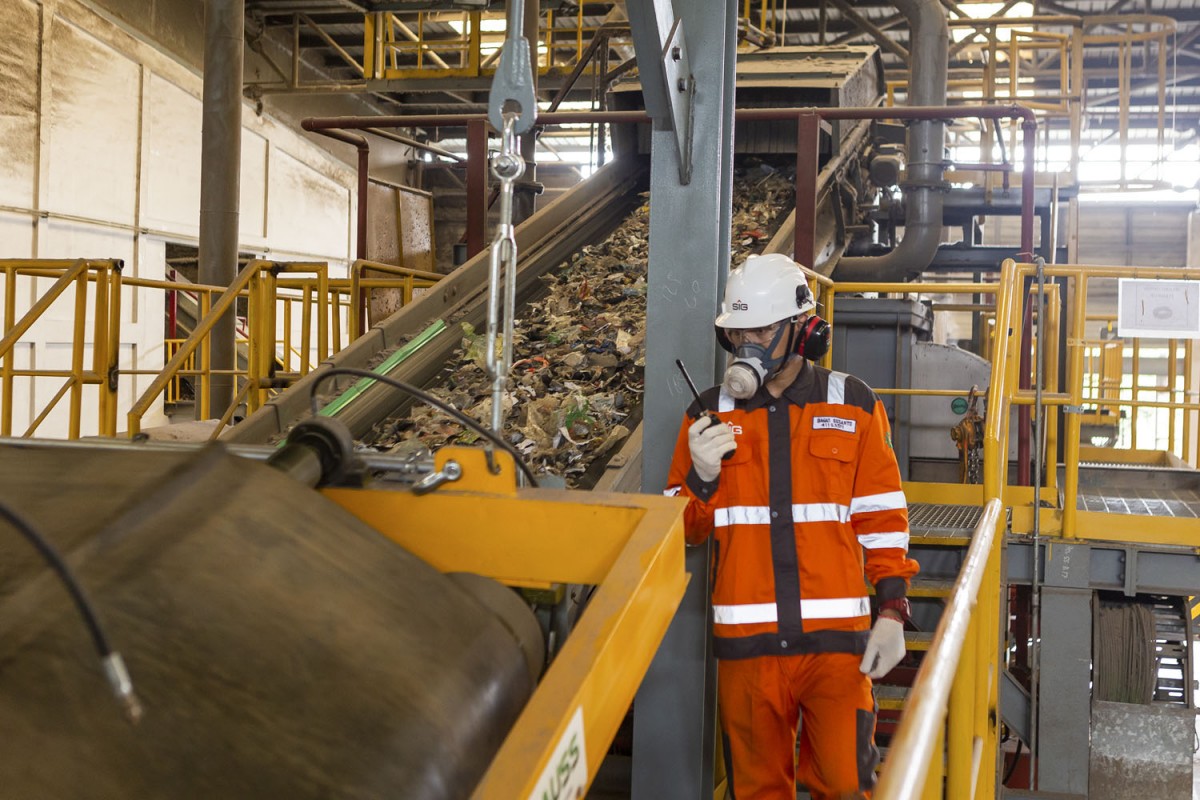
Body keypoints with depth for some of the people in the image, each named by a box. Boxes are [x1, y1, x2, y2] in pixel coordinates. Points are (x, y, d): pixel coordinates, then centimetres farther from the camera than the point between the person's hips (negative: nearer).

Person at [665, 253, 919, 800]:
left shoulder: (853, 406, 4)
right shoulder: (712, 412, 7)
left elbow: (882, 518, 6)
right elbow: (684, 530, 9)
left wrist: (892, 611, -1)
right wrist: (701, 477, -11)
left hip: (835, 638, -1)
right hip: (746, 641, 2)